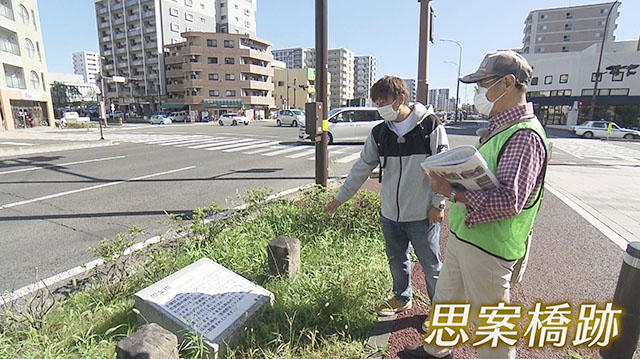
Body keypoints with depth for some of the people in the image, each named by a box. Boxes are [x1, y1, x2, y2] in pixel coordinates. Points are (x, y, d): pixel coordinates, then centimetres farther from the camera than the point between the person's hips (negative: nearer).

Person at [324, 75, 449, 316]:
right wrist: (340, 197, 10)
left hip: (422, 214, -4)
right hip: (390, 214, 5)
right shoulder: (379, 133, 5)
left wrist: (438, 204, -8)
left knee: (431, 265, 8)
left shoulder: (430, 125, -8)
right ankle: (402, 297, 43)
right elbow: (362, 167, 9)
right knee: (396, 261, 19)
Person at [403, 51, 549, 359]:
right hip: (462, 238, 10)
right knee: (445, 299, 25)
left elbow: (510, 200, -29)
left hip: (489, 249, -10)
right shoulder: (498, 128, 12)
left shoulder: (524, 135, -20)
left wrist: (452, 192, -27)